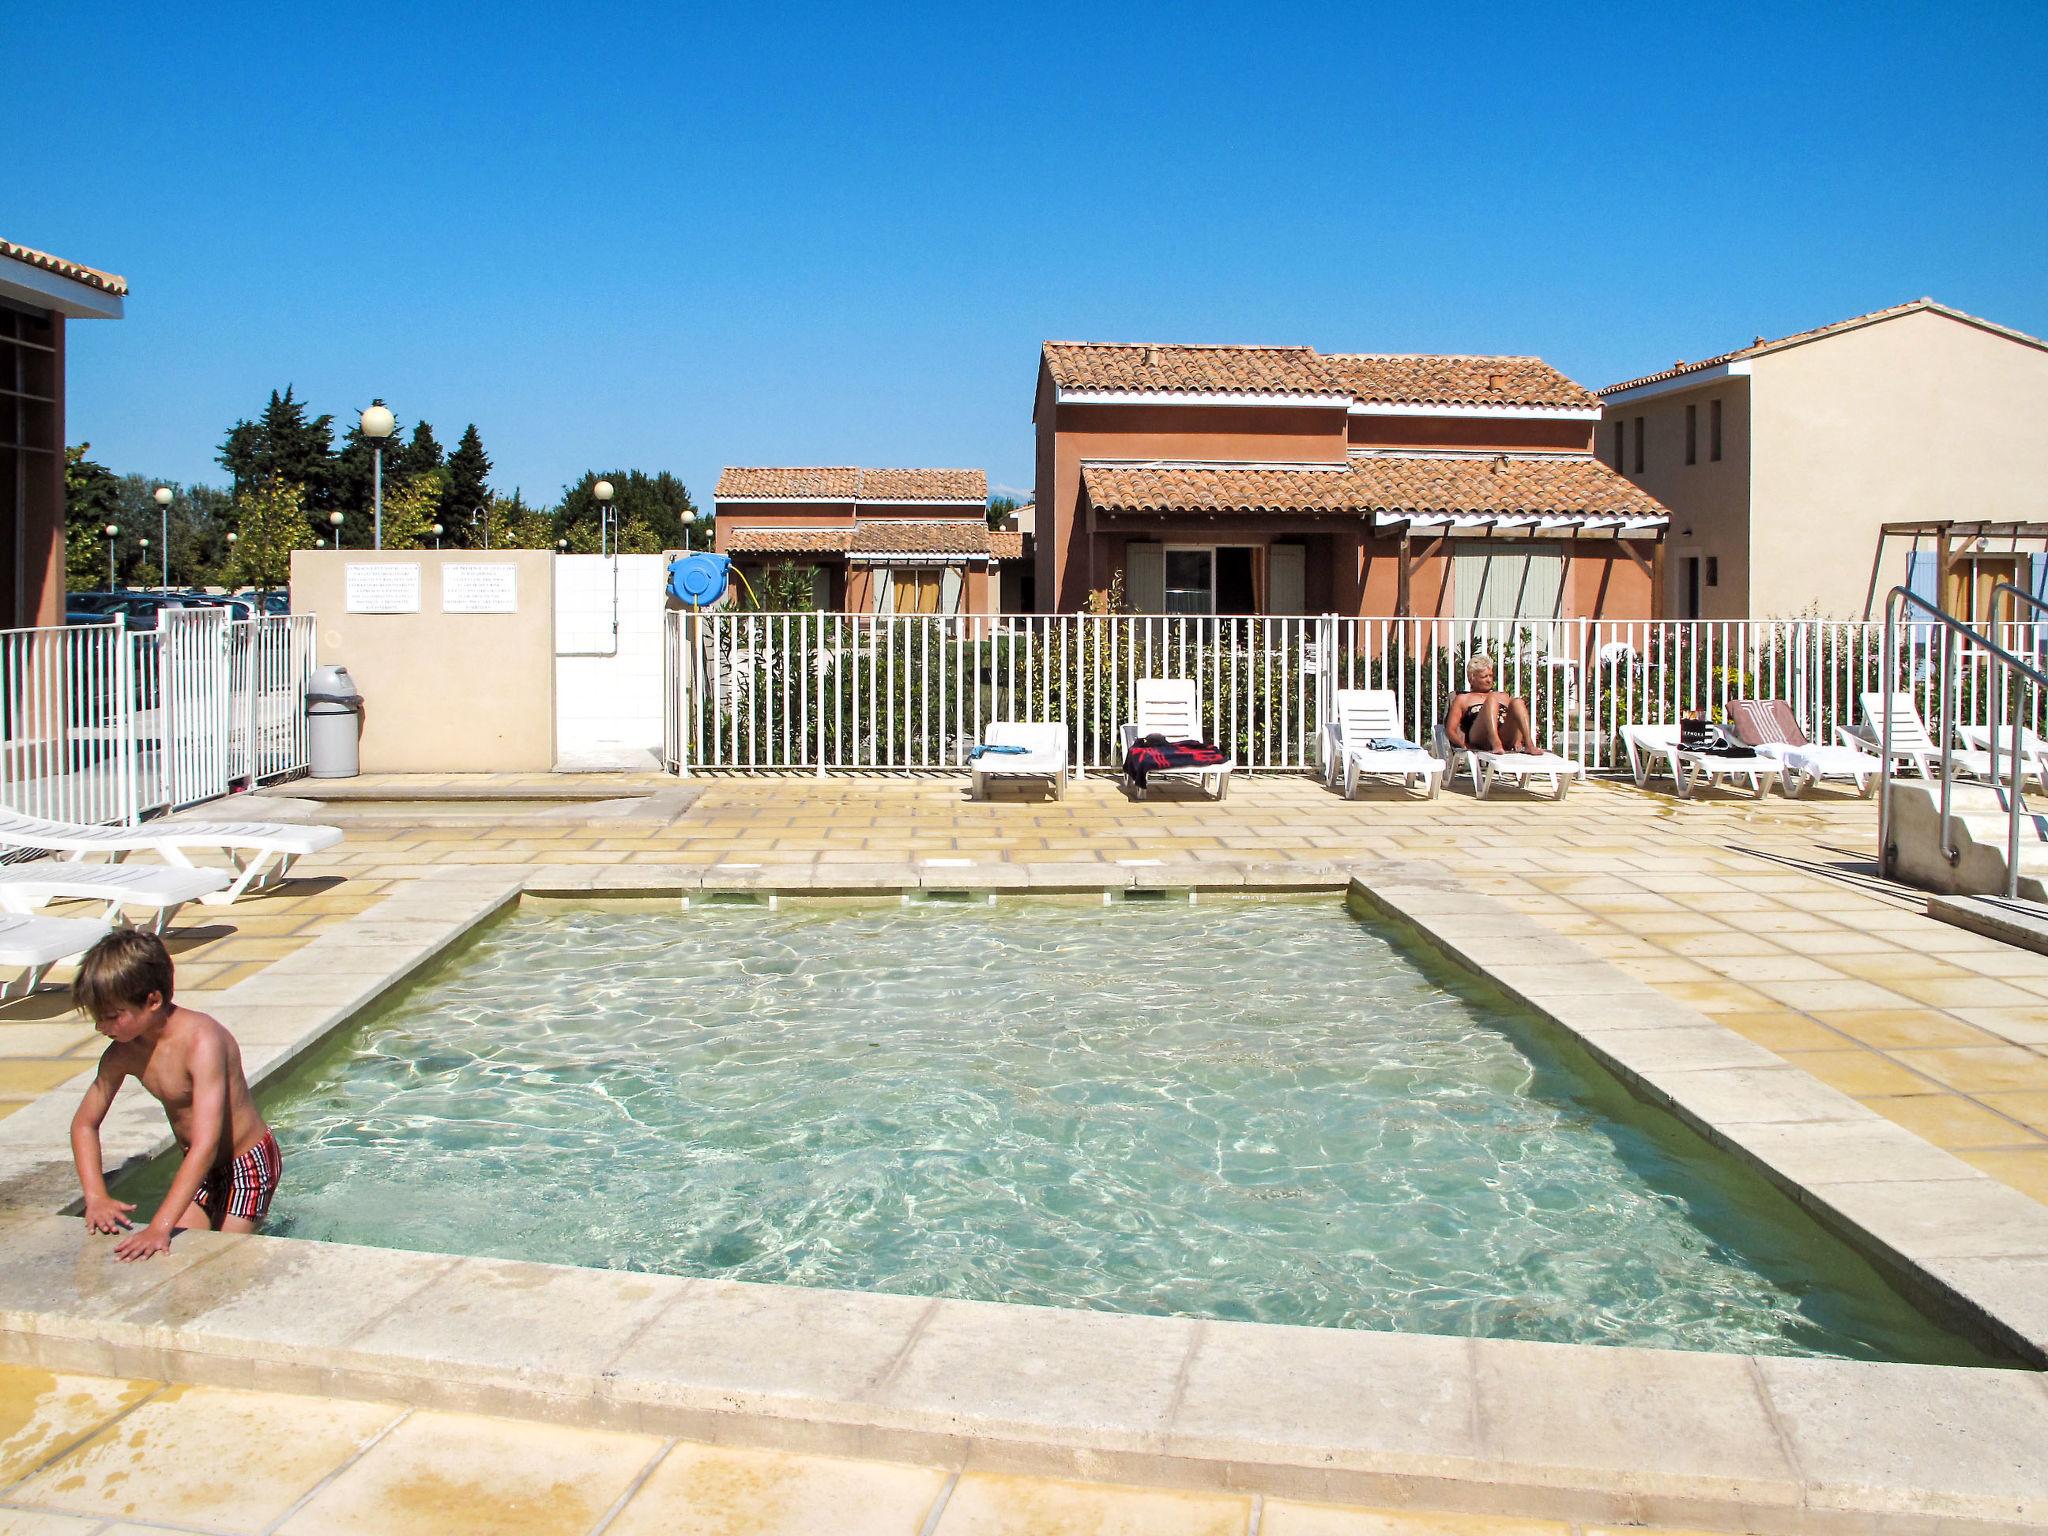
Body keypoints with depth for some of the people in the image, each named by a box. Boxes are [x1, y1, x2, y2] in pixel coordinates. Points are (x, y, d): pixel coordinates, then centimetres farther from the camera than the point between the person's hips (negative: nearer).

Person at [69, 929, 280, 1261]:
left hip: (248, 1162, -7)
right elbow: (84, 1123, 5)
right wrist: (96, 1197, -11)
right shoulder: (124, 1054, -9)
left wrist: (160, 1227, -42)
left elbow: (205, 1145, -37)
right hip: (200, 1167, 7)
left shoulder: (201, 1040, -32)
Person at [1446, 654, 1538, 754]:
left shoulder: (1504, 697, 35)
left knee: (1517, 702, -21)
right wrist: (1465, 746, -7)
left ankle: (1529, 745, -43)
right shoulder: (1463, 699, 24)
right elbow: (1450, 730, 12)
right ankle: (1495, 745, -51)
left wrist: (1517, 741, 2)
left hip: (1506, 741, 3)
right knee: (1492, 699, -26)